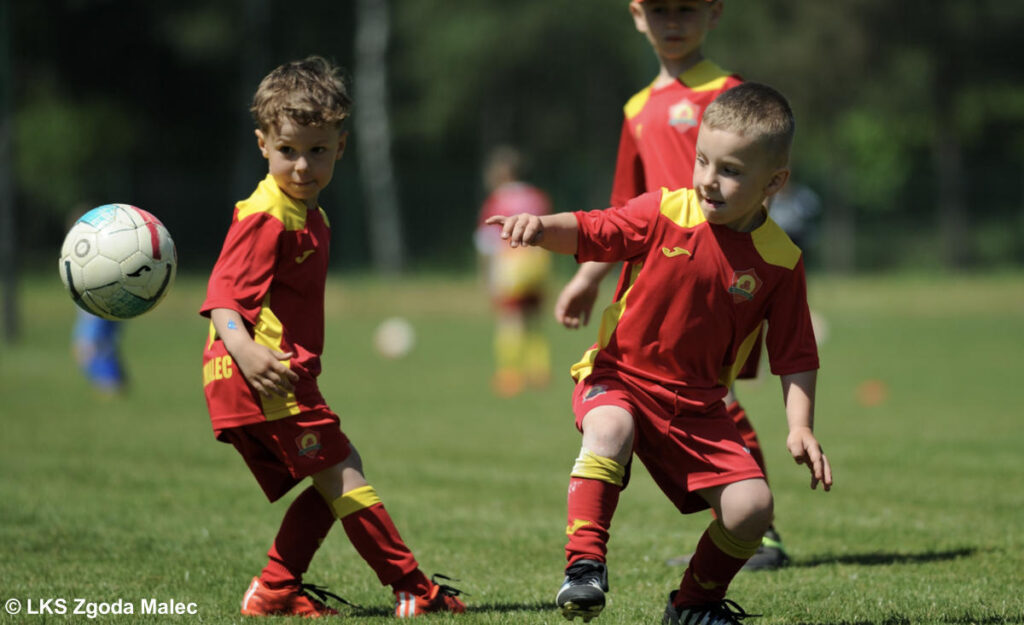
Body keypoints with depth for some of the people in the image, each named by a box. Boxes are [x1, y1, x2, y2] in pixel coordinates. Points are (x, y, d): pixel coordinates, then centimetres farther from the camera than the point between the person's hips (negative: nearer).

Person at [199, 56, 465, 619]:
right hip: (260, 379, -10)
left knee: (334, 484, 10)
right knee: (341, 477, -9)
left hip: (282, 378, 10)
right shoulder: (266, 220, -14)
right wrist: (243, 348, -40)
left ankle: (275, 590, 8)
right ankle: (412, 589, -8)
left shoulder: (309, 216, 18)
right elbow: (223, 292, -23)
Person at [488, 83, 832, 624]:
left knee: (751, 507, -12)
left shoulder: (779, 261, -5)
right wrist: (540, 227, -32)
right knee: (611, 429, -37)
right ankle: (583, 565, -30)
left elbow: (795, 356, 0)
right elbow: (588, 232, -11)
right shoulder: (665, 214, -8)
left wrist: (800, 425, -13)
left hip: (697, 407, 2)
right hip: (618, 377, -2)